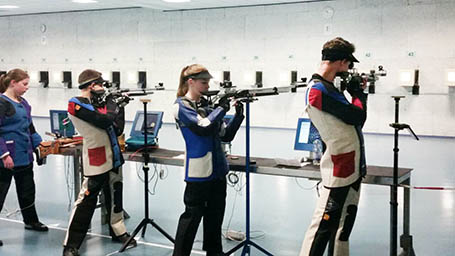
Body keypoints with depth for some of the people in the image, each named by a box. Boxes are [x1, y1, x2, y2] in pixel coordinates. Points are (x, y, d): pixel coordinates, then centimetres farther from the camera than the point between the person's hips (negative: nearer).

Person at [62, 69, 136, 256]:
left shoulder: (97, 102, 11)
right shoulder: (76, 104, -14)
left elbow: (117, 129, 10)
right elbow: (104, 120, -22)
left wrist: (119, 105, 1)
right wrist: (113, 105, -5)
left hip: (112, 157, 8)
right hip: (95, 161, -8)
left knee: (115, 196, 17)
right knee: (86, 201, -5)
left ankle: (118, 231, 34)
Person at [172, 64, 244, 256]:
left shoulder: (206, 104, 11)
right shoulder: (182, 105, -7)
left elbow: (226, 135, 11)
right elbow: (203, 127, -22)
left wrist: (238, 115, -1)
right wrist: (222, 108, -12)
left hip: (218, 169, 7)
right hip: (199, 171, -7)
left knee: (215, 215, 15)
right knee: (192, 215, 1)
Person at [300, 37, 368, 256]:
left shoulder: (329, 87, 13)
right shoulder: (318, 90, -18)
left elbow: (353, 121, 17)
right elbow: (358, 116, -19)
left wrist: (357, 92, 10)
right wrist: (357, 92, -2)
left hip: (353, 168, 10)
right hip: (339, 172, -10)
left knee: (343, 226, 17)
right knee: (323, 227, -5)